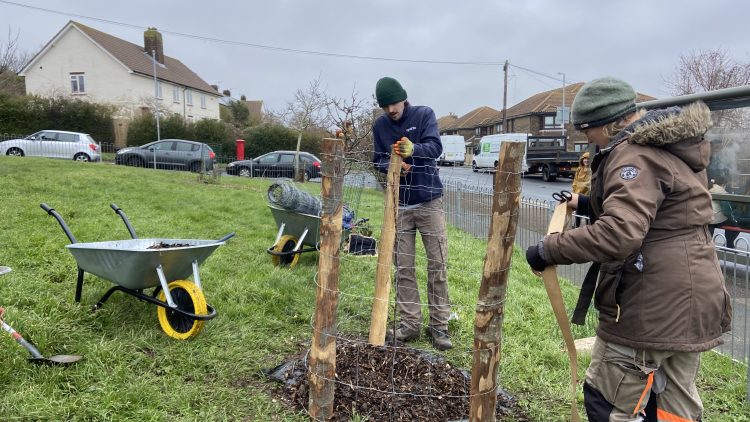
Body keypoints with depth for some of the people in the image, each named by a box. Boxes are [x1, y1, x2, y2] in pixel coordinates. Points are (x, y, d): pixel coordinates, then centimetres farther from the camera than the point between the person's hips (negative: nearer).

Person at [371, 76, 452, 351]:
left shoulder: (424, 114, -3)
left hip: (429, 202, -2)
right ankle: (410, 324, 16)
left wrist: (413, 149, -37)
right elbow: (378, 161, 4)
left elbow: (435, 147, -16)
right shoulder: (379, 125, 5)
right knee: (403, 268, 5)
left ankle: (439, 326, 10)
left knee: (437, 266, 0)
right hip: (399, 205, 3)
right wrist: (393, 166, -19)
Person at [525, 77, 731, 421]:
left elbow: (618, 234, -34)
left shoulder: (635, 154, -19)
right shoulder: (668, 146, 14)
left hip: (653, 306, -11)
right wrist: (586, 204, 26)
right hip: (689, 301, 11)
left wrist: (547, 251, -26)